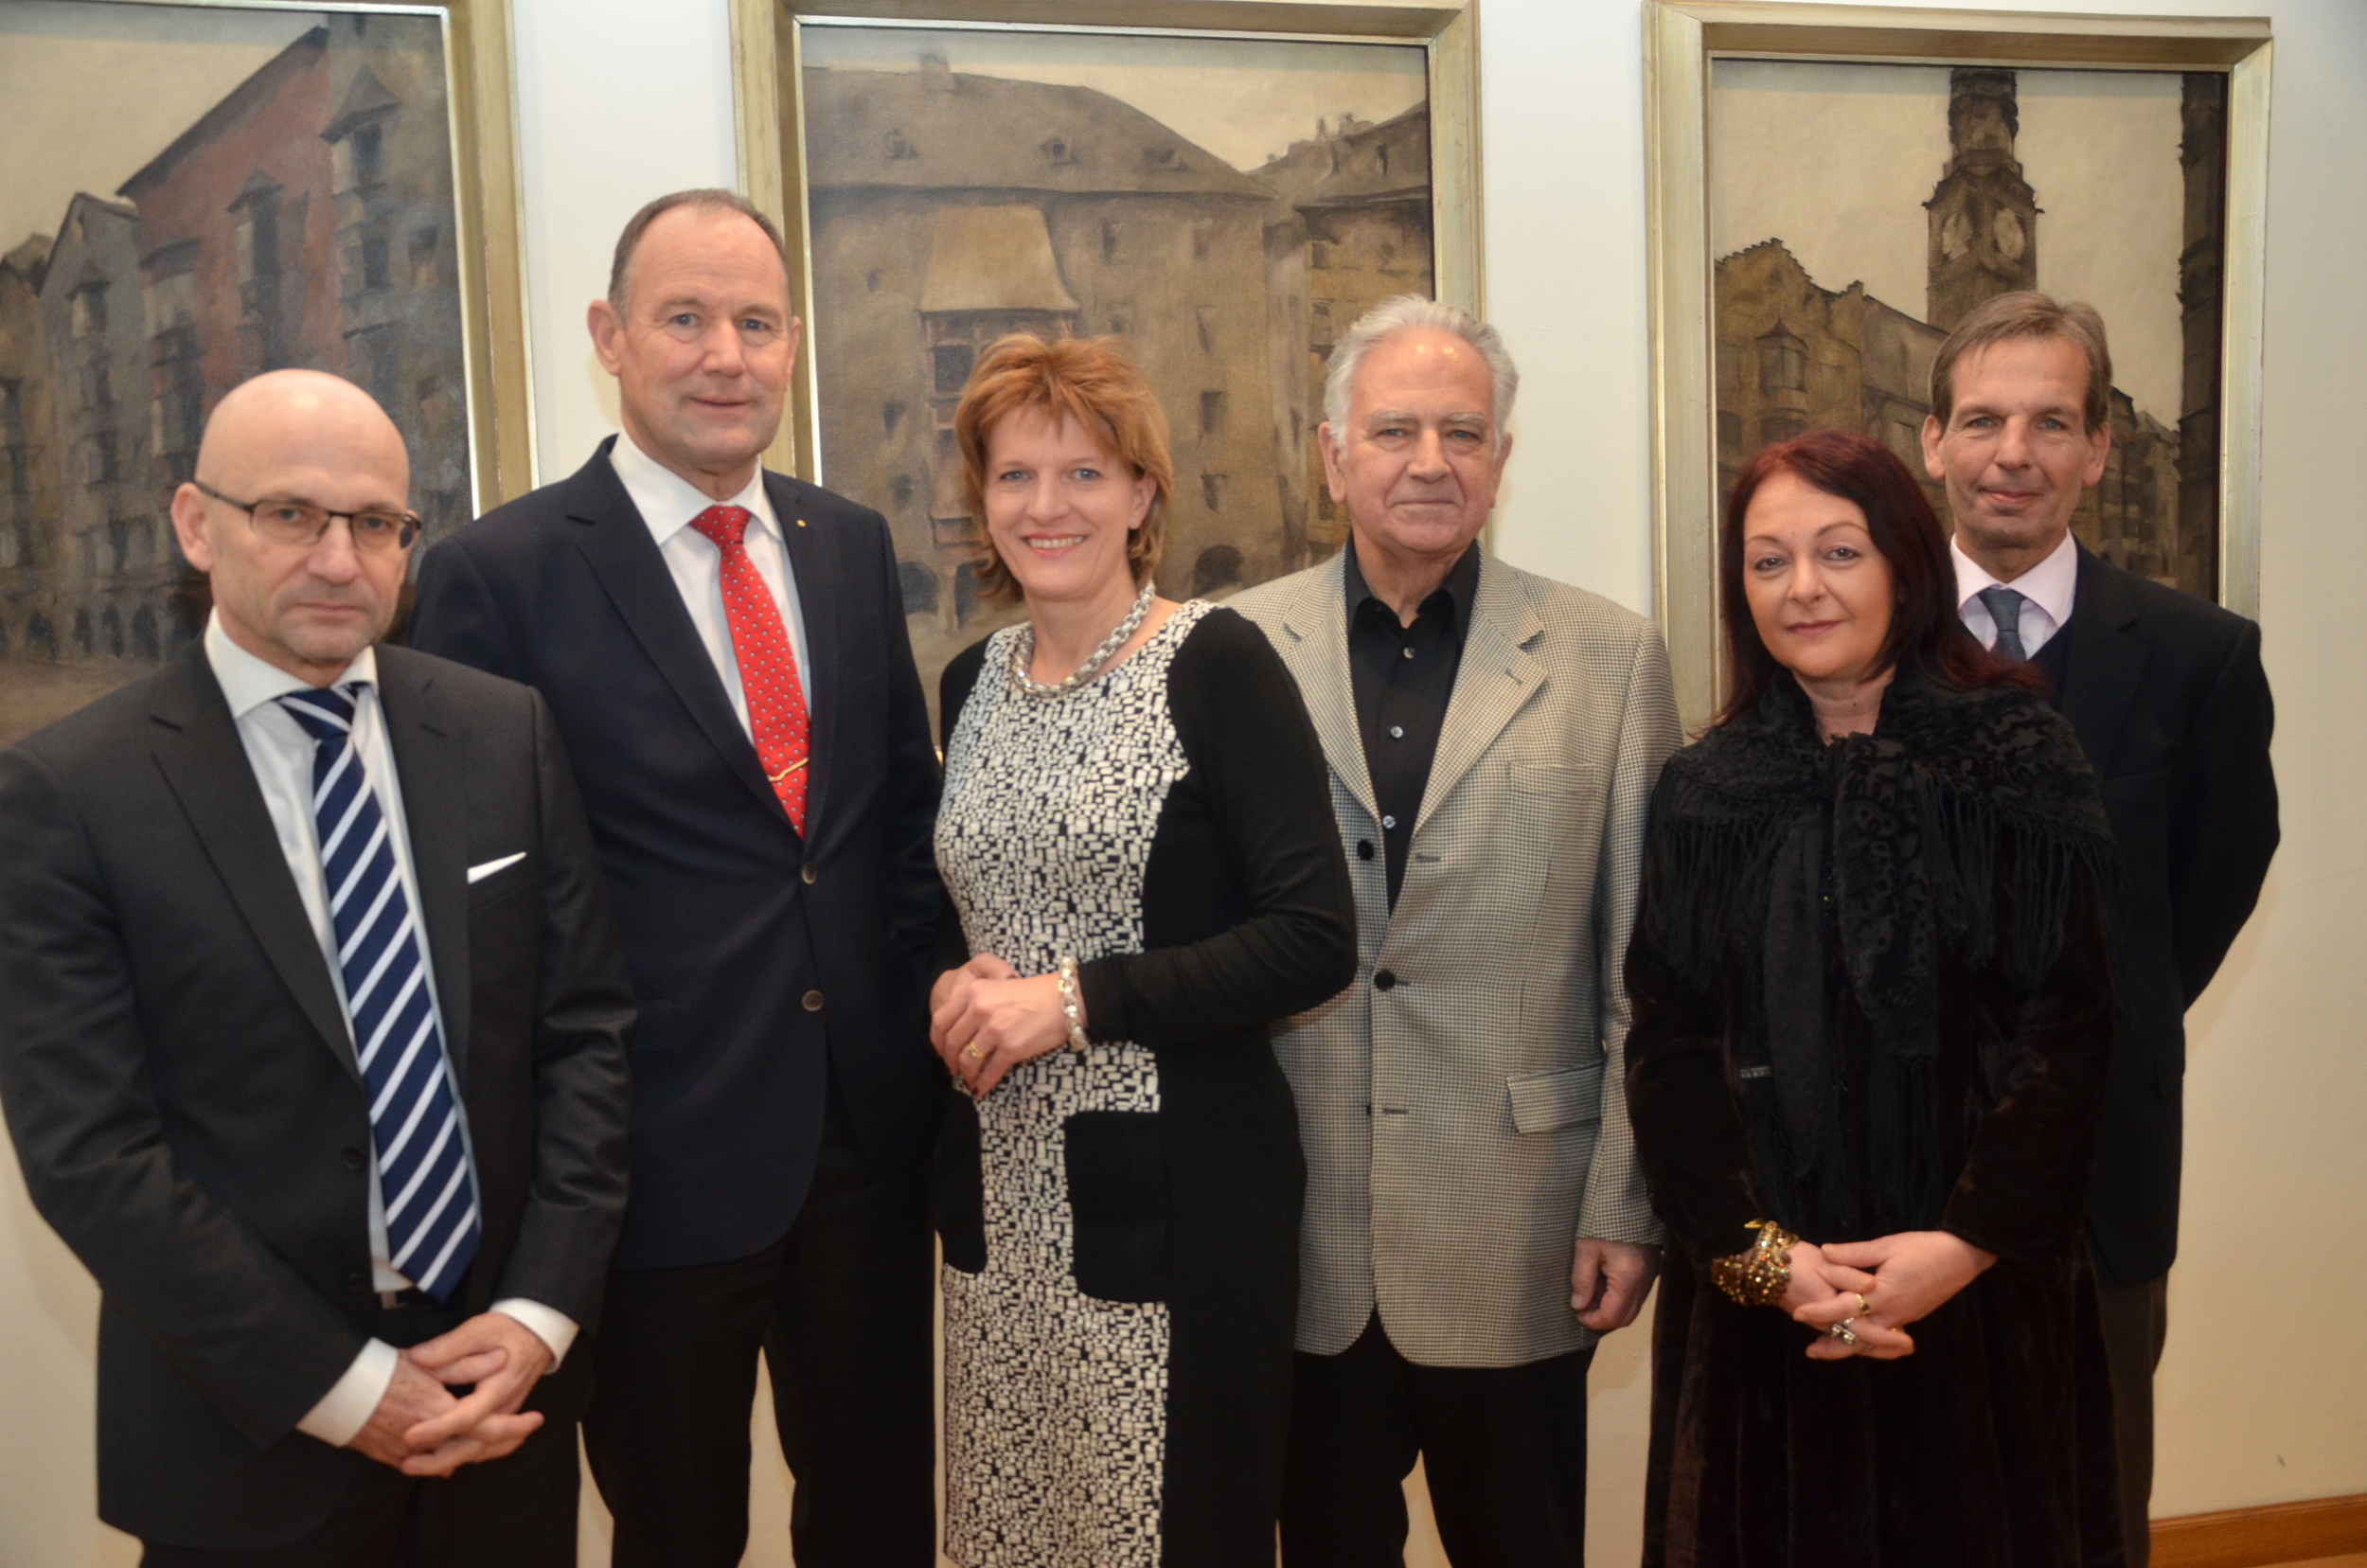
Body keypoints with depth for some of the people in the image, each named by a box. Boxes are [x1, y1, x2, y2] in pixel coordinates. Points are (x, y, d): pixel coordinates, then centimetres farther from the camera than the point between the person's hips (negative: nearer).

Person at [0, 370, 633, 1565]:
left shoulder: (509, 735, -1)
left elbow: (588, 1027, 0)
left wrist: (541, 1311, -9)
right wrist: (341, 1387, -14)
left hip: (505, 1380, 3)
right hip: (252, 1427, -2)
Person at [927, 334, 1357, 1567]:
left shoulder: (1217, 665, -9)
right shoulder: (973, 682, 9)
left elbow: (1314, 941, -15)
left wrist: (1075, 999, -16)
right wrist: (953, 990, -1)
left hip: (1176, 1188, -5)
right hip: (1000, 1188, 6)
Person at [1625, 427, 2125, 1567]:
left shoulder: (2017, 766, -3)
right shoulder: (1707, 792, 1)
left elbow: (2067, 1032, -7)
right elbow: (1668, 1047, -3)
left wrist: (1968, 1245, -16)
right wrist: (1761, 1253, -13)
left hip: (1979, 1291, -1)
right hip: (1754, 1292, 1)